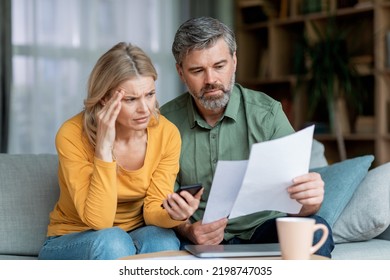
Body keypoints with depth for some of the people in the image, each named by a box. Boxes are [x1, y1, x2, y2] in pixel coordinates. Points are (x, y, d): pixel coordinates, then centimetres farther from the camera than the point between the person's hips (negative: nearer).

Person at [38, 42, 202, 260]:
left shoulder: (167, 134, -12)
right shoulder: (73, 135, -23)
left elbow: (153, 209, -13)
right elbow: (99, 220, -27)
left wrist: (173, 214, -37)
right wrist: (104, 146, -34)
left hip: (135, 237, 3)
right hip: (72, 242, -2)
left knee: (163, 240, -31)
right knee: (112, 241, -35)